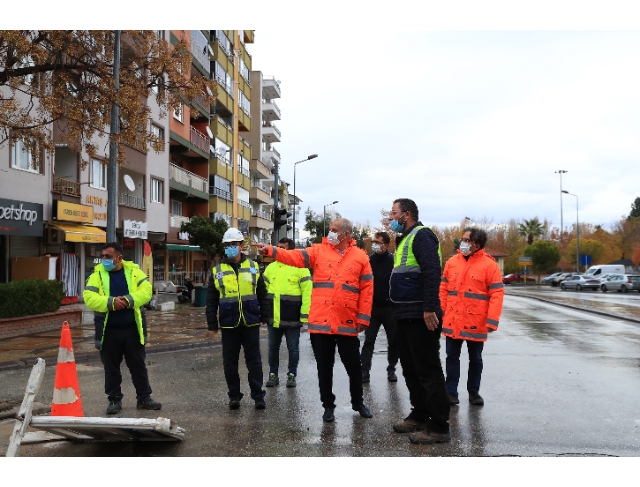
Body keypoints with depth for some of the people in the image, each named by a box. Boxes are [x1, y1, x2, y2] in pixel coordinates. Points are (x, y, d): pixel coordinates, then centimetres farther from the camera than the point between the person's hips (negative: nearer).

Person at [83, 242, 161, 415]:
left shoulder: (134, 271, 1)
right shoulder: (97, 274, -1)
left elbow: (146, 291, -9)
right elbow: (89, 298, -11)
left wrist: (128, 300, -25)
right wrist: (111, 302, -25)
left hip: (132, 329, 0)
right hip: (109, 331, 0)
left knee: (138, 365, 9)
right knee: (111, 368, 10)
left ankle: (144, 398, 20)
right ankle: (114, 399, 24)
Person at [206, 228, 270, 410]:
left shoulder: (253, 267, 4)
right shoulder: (217, 271, 4)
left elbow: (262, 294, 8)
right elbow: (211, 300, 5)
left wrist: (264, 316, 4)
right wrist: (212, 323, 2)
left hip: (251, 323, 0)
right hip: (229, 324, 1)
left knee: (254, 360, 5)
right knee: (230, 362, 7)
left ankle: (258, 395, 14)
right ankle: (234, 396, 19)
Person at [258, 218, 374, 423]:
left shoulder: (360, 257, 3)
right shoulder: (319, 251, 4)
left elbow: (367, 289, 2)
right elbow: (295, 257, -8)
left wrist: (363, 318, -3)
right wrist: (270, 250, -23)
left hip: (347, 324, 0)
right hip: (320, 322, 1)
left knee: (353, 366, 11)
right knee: (324, 367, 9)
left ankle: (358, 402, 32)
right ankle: (328, 406, 25)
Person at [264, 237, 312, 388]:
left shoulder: (300, 268, -7)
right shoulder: (271, 267, 9)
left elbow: (307, 293, -11)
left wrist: (304, 315, -15)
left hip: (292, 318, -5)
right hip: (273, 317, 5)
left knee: (293, 348, 7)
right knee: (273, 347, 13)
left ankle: (292, 375, 20)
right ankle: (273, 374, 25)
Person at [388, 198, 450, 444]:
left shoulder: (421, 236, -11)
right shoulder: (404, 239, 19)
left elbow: (432, 272, -22)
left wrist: (430, 308, -27)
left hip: (421, 317, -10)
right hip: (406, 317, 10)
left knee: (428, 372, -6)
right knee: (411, 370, 17)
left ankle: (439, 427, 1)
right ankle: (420, 416, 28)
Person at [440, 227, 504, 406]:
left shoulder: (489, 265, -7)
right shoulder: (452, 262, 5)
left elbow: (497, 294, -10)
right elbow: (443, 289, 7)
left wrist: (492, 320, -16)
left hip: (476, 323, -3)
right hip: (452, 321, 3)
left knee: (475, 359, 12)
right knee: (452, 357, 8)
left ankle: (473, 392, 26)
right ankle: (451, 392, 16)